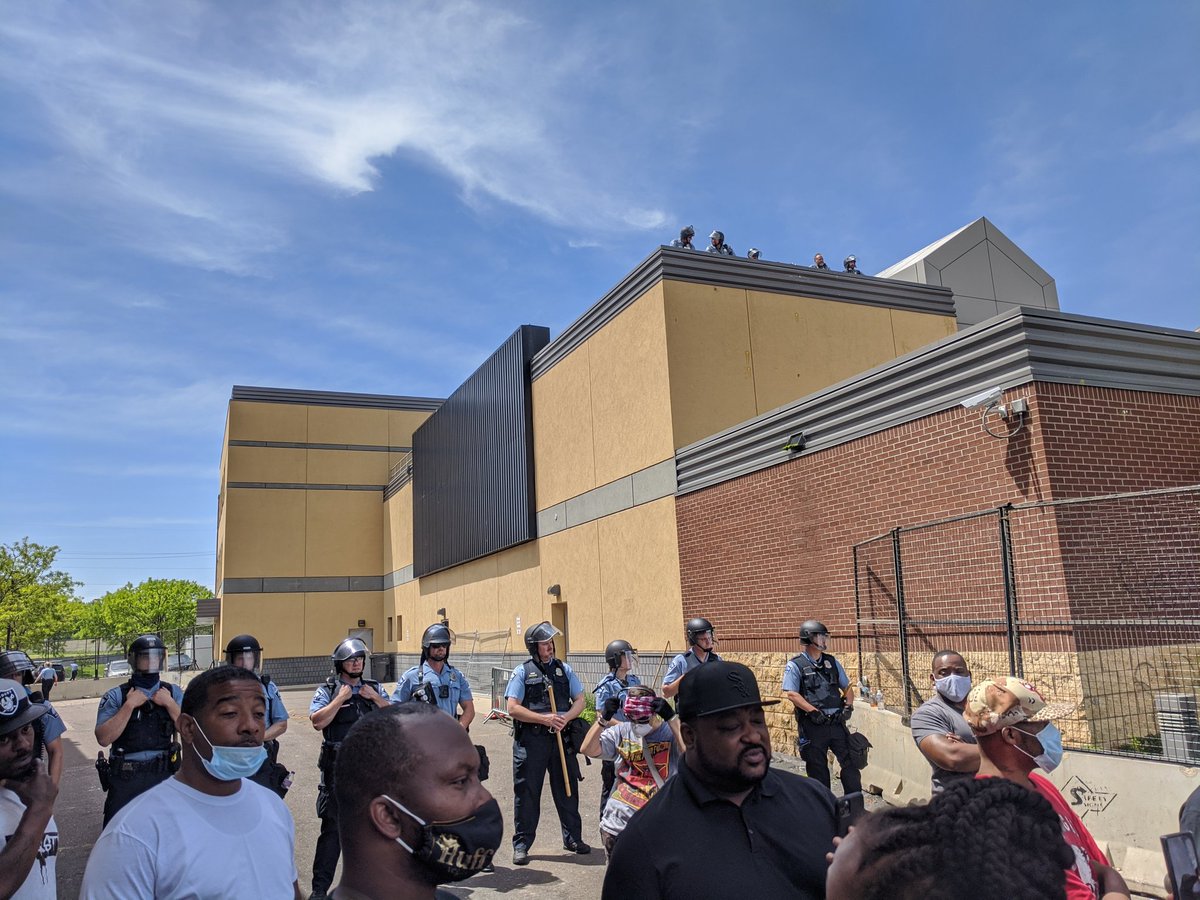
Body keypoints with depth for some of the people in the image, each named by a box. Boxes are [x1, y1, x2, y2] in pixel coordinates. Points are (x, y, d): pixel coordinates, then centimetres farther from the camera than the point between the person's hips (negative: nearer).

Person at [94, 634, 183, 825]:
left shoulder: (173, 693, 2)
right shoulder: (116, 696, -5)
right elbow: (103, 738, -15)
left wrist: (170, 704, -14)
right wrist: (129, 705, -20)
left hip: (164, 776, 2)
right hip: (125, 779, -2)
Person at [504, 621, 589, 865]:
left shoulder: (564, 669, 9)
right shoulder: (522, 672, -2)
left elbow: (579, 701, 8)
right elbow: (513, 708, -9)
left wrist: (565, 718, -12)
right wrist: (545, 719, -17)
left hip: (562, 738, 3)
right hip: (531, 739, -3)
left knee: (567, 789, 11)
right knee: (527, 793, 3)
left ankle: (573, 838, 28)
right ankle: (521, 845, 16)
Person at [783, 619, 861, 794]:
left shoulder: (831, 661, 12)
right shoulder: (795, 665, -4)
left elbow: (847, 687, 18)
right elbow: (792, 694, -13)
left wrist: (848, 706, 0)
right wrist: (814, 712, -20)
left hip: (837, 722, 4)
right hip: (813, 725, -4)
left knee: (850, 761, 3)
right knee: (817, 768, 6)